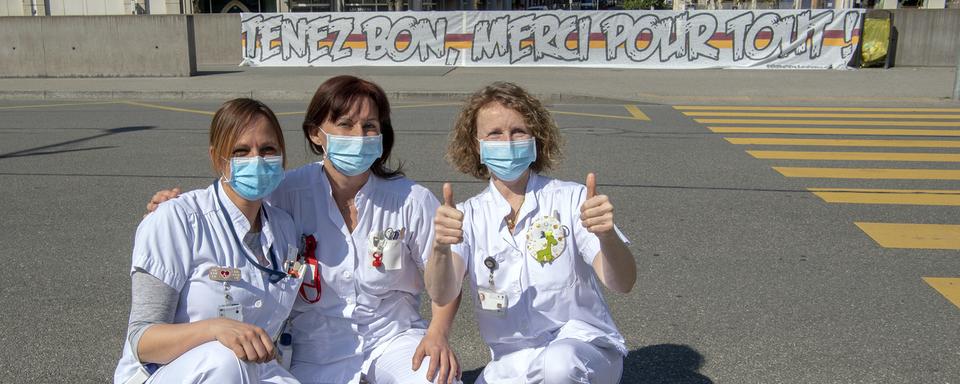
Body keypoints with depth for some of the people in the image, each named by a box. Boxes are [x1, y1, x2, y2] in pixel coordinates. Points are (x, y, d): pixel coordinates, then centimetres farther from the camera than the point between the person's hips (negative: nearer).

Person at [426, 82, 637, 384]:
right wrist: (440, 248, -36)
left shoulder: (570, 199, -6)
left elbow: (622, 283, -14)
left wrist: (607, 235, -36)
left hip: (583, 344, -3)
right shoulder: (469, 215, 1)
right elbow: (442, 295, -14)